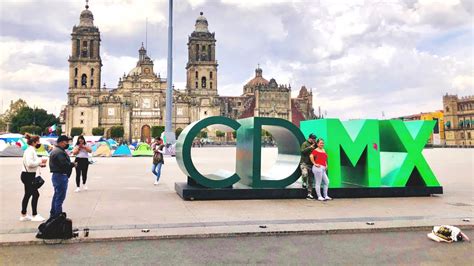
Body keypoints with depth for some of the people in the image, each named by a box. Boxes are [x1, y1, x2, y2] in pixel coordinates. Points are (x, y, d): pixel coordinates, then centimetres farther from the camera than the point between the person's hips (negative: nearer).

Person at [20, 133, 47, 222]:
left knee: (27, 195, 15)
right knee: (35, 194, -4)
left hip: (29, 175, 10)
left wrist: (39, 164, 4)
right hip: (28, 175, -10)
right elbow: (29, 163, -28)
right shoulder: (30, 151, -17)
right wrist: (40, 161, -18)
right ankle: (34, 215, 4)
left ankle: (23, 215, 23)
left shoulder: (31, 150, 14)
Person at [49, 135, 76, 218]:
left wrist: (71, 164, 2)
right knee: (60, 197, -6)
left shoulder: (55, 150, 18)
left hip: (56, 176, 12)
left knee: (56, 196, 19)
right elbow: (65, 164, -25)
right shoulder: (59, 152, -19)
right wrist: (73, 164, -9)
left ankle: (53, 214, 29)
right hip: (61, 176, -12)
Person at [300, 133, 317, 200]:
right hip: (304, 163, -6)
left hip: (311, 164, 6)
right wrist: (310, 147, -22)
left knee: (310, 180, 6)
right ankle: (304, 183, -3)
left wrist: (315, 145, -1)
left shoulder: (314, 145, 16)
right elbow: (302, 151, -18)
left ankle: (309, 194, 11)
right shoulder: (305, 144, -2)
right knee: (305, 174, -34)